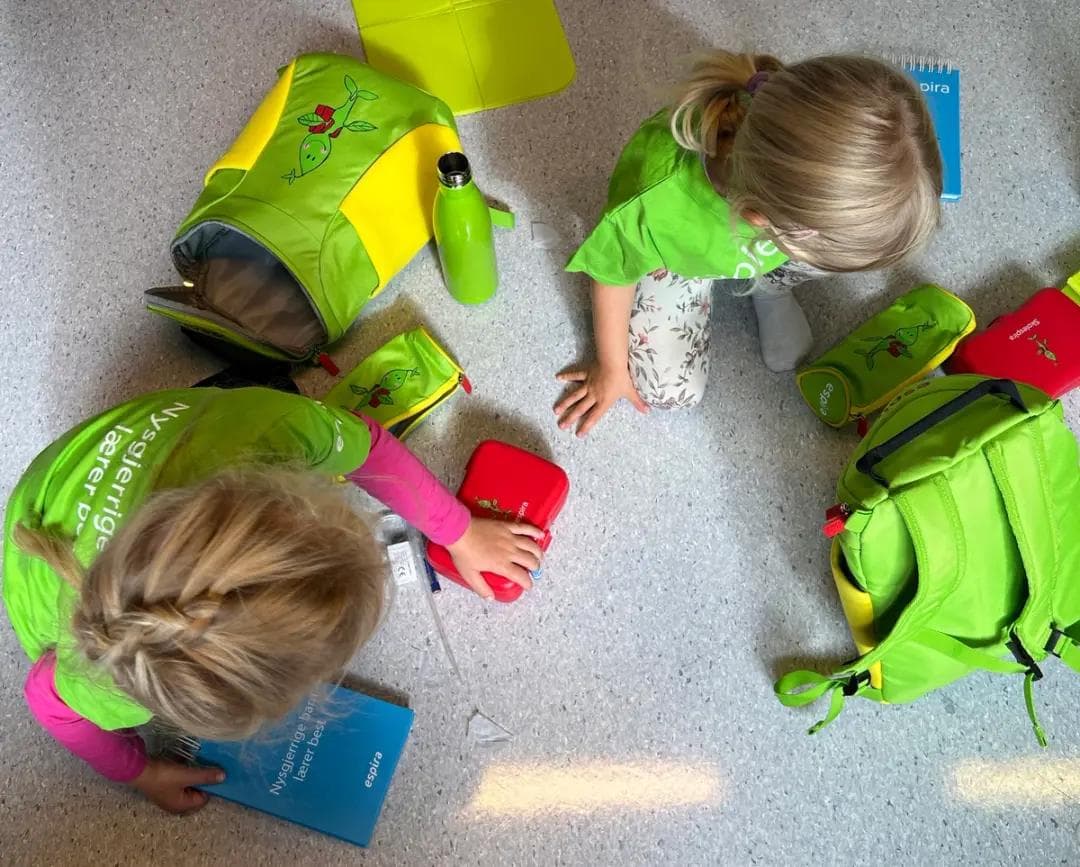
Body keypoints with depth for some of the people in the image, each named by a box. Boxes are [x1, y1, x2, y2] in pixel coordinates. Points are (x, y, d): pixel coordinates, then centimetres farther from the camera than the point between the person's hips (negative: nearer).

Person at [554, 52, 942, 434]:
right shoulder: (653, 202, -46)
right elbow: (613, 275, -23)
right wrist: (612, 368, -8)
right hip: (679, 254, -2)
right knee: (671, 390, -8)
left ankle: (767, 284, 8)